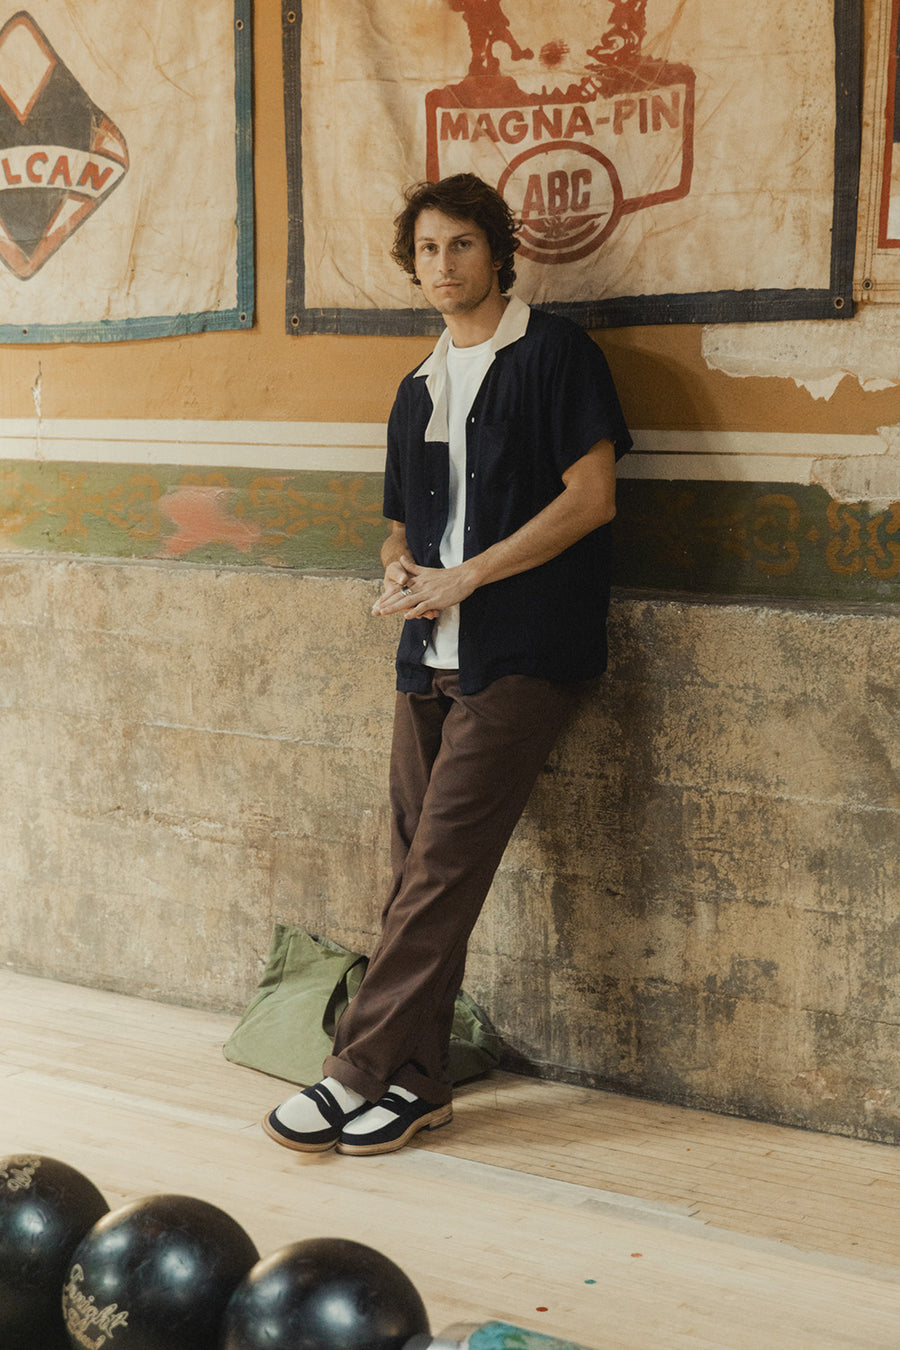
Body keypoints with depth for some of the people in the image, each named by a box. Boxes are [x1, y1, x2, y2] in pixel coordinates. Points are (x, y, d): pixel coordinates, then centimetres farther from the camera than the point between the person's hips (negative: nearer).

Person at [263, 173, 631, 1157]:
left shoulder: (553, 356, -2)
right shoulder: (420, 390, 20)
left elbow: (591, 496, -11)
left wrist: (461, 579, -13)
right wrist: (399, 573, 0)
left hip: (520, 658, -7)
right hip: (432, 657, 7)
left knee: (442, 865, -11)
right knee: (418, 871, 4)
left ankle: (358, 1073, -6)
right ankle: (416, 1084, 11)